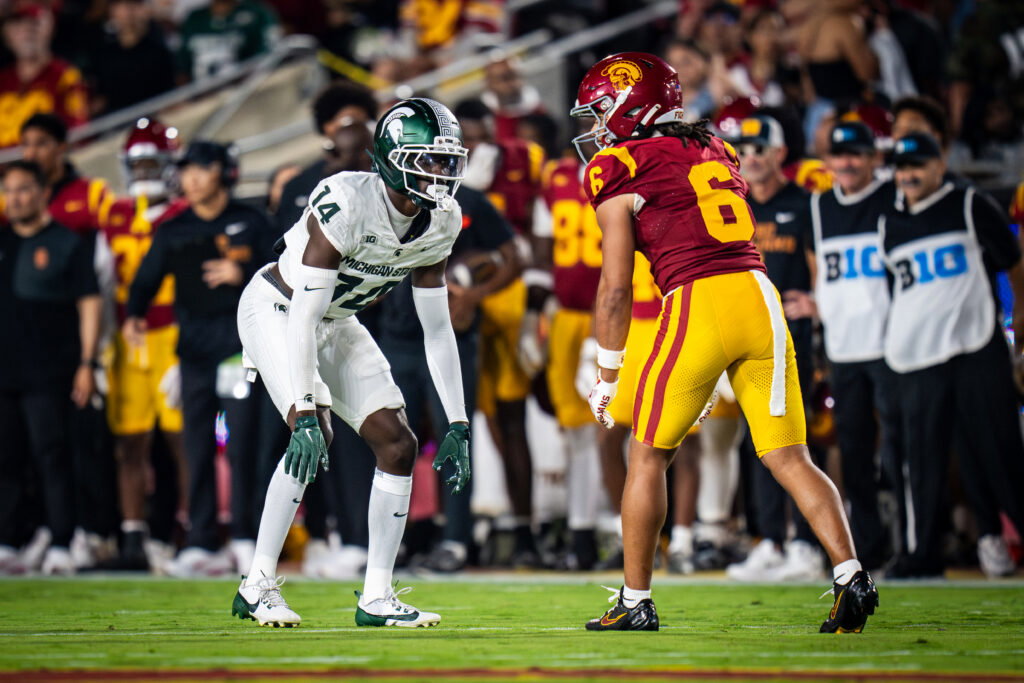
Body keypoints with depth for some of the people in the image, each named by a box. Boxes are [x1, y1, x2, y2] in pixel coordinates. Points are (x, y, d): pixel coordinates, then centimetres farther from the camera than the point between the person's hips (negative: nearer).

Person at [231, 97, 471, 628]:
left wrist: (457, 424, -5)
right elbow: (304, 315, -33)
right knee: (314, 434, -26)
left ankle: (376, 597, 5)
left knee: (397, 444, -3)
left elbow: (437, 329, -1)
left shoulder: (441, 224, -11)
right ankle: (258, 585, -17)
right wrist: (305, 415, -38)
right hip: (276, 308, -7)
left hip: (336, 324, 7)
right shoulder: (348, 204, -33)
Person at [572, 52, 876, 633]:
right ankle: (853, 579, -8)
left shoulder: (620, 171, 4)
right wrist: (709, 373, 32)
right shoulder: (715, 152, 23)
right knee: (789, 457, 6)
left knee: (649, 456, 11)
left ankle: (636, 602, 14)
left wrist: (607, 377, 13)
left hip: (699, 301, -5)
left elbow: (616, 288, 2)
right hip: (762, 299, 5)